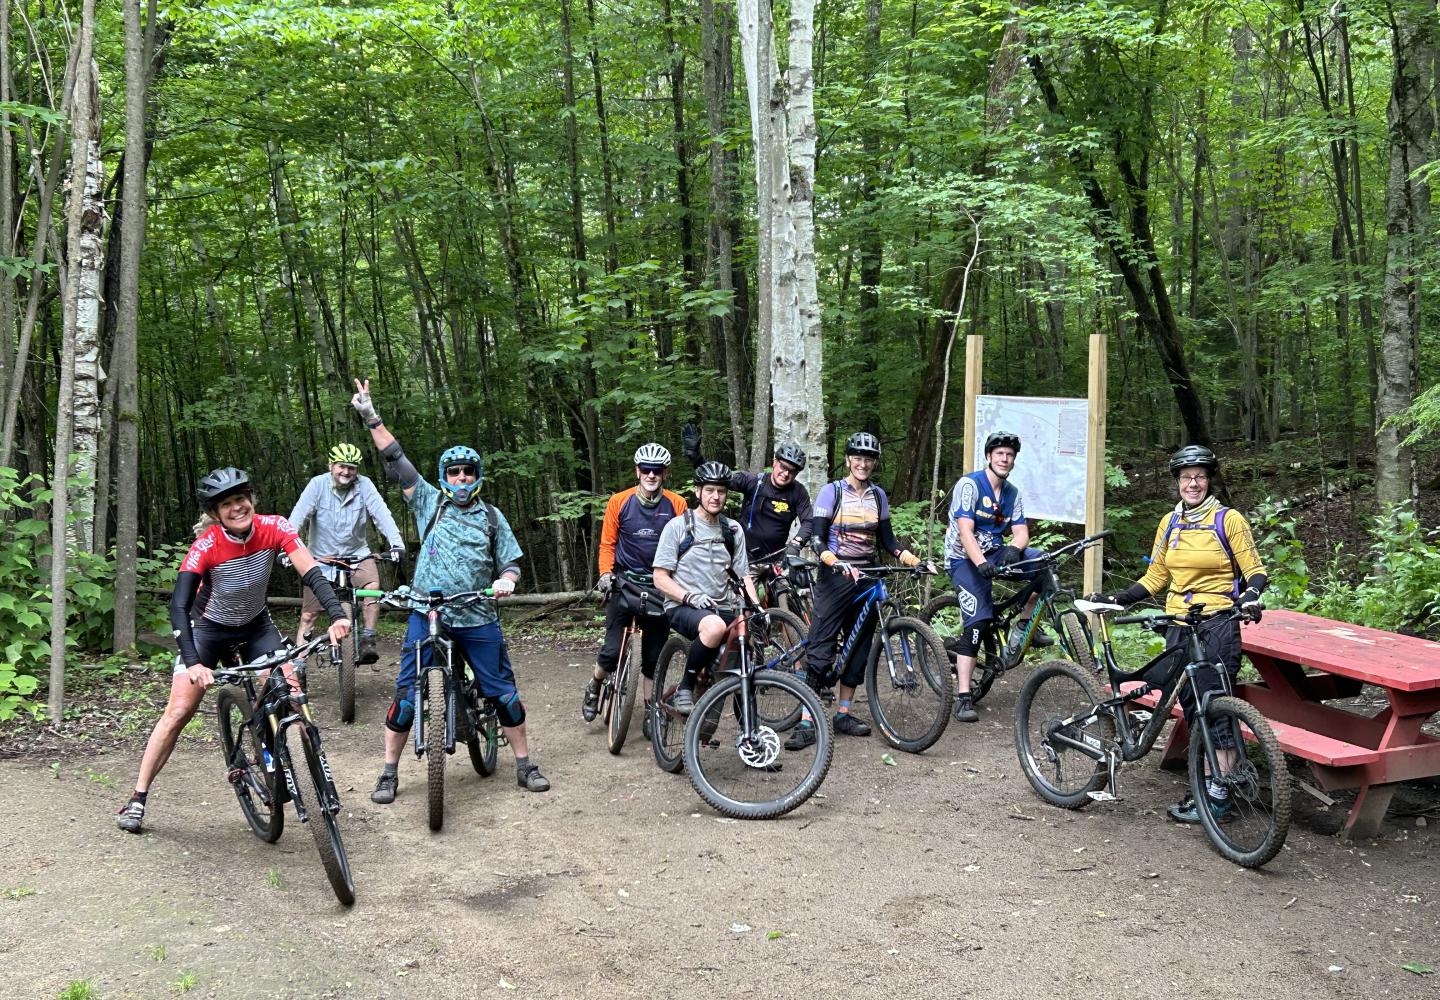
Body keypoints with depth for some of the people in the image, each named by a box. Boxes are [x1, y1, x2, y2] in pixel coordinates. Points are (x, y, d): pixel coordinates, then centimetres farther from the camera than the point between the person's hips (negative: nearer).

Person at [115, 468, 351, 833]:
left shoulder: (273, 528, -23)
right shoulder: (206, 545, -29)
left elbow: (311, 573, -29)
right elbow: (179, 606, -35)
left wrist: (337, 615, -45)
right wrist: (192, 663, -48)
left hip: (256, 625, 2)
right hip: (209, 628, -2)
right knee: (178, 711, -6)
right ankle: (138, 799, 8)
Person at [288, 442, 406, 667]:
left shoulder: (364, 485, -8)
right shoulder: (318, 484, -10)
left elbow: (381, 514, -17)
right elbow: (298, 516, -19)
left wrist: (396, 542, -33)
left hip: (356, 554, 0)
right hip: (322, 557, 0)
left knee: (373, 586, -28)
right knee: (308, 615, 0)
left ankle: (367, 641, -19)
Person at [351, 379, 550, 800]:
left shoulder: (491, 517, 9)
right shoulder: (429, 502, 6)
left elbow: (510, 562, 11)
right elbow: (396, 461, 0)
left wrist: (506, 580, -12)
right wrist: (371, 418, -6)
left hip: (478, 619, 1)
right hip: (428, 615, -1)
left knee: (502, 691, 3)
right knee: (407, 693, -1)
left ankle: (525, 765, 16)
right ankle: (389, 773, 12)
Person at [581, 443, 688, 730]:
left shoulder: (677, 505, -2)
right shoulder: (619, 502, -4)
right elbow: (607, 543, 2)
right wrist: (606, 573, -13)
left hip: (660, 587, 1)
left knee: (654, 655, 7)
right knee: (612, 650, -9)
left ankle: (651, 709, 21)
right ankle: (594, 688, 19)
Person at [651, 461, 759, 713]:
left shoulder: (733, 529, 10)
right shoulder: (678, 526, -3)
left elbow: (744, 574, 12)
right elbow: (660, 578, -5)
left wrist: (757, 607, -5)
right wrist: (690, 597, -20)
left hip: (723, 607, 5)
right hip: (683, 607, -5)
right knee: (715, 626, -38)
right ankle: (685, 688, -18)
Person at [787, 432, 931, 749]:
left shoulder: (878, 495, 10)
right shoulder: (832, 491, -5)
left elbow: (886, 539, 10)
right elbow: (817, 539, -11)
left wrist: (913, 559, -6)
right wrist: (837, 564, -29)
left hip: (866, 577, 5)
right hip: (835, 578, -5)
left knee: (858, 648, 9)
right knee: (821, 648, -9)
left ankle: (843, 714, 21)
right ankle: (806, 724, -9)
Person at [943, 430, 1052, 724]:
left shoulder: (1012, 493, 7)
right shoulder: (969, 484, -14)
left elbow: (1021, 532, 1)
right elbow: (965, 530, -23)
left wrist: (1013, 549, -23)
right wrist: (981, 563, -38)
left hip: (994, 554, 6)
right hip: (966, 558, -6)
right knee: (977, 621, -20)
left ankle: (1024, 627, -2)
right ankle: (963, 697, -18)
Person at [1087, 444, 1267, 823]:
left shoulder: (1228, 520, -3)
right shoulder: (1170, 523, 11)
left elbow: (1255, 570, -4)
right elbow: (1155, 578, 16)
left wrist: (1250, 596, -25)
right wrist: (1116, 599, 5)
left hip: (1217, 625, -5)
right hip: (1178, 625, 5)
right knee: (1192, 705, 6)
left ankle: (1218, 794, -3)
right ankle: (1210, 782, 16)